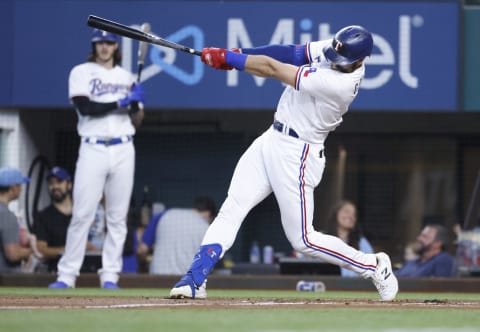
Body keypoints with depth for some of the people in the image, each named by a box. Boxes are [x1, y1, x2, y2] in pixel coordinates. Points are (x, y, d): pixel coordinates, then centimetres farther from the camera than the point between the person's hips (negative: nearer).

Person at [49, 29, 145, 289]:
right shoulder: (81, 73, 3)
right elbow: (84, 106, -13)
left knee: (118, 216, 2)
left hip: (123, 150, 4)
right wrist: (120, 103, -15)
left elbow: (136, 121, 13)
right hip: (93, 149, -4)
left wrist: (136, 104, -7)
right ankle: (67, 275, -7)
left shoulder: (126, 77, 15)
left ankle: (110, 275, 6)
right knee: (82, 214, -9)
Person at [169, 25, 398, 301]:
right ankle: (196, 280, -3)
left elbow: (273, 69, -23)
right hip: (273, 140, 9)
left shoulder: (337, 83, -29)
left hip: (295, 154, -8)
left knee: (303, 240, 0)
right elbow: (290, 53, -4)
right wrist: (238, 54, -17)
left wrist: (226, 58, -15)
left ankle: (374, 267, 16)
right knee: (231, 210, -1)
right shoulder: (335, 49, -5)